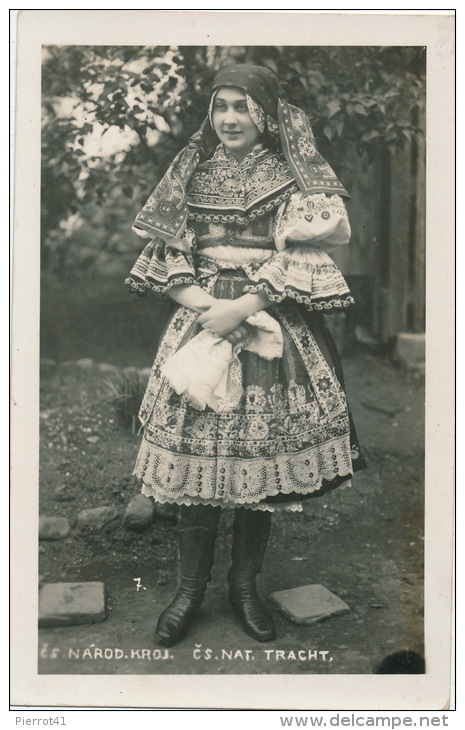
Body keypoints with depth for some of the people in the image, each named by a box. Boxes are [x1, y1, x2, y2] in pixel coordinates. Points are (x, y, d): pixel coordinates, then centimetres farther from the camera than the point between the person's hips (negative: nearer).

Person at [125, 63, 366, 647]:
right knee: (194, 451, 0)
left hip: (272, 327, -1)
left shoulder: (295, 178, 0)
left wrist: (242, 309, -18)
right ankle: (190, 587, 15)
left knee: (260, 456, 2)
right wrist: (203, 303, -12)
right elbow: (164, 257, 4)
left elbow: (299, 262, -9)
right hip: (201, 317, 2)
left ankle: (245, 585, 20)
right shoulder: (191, 172, 8)